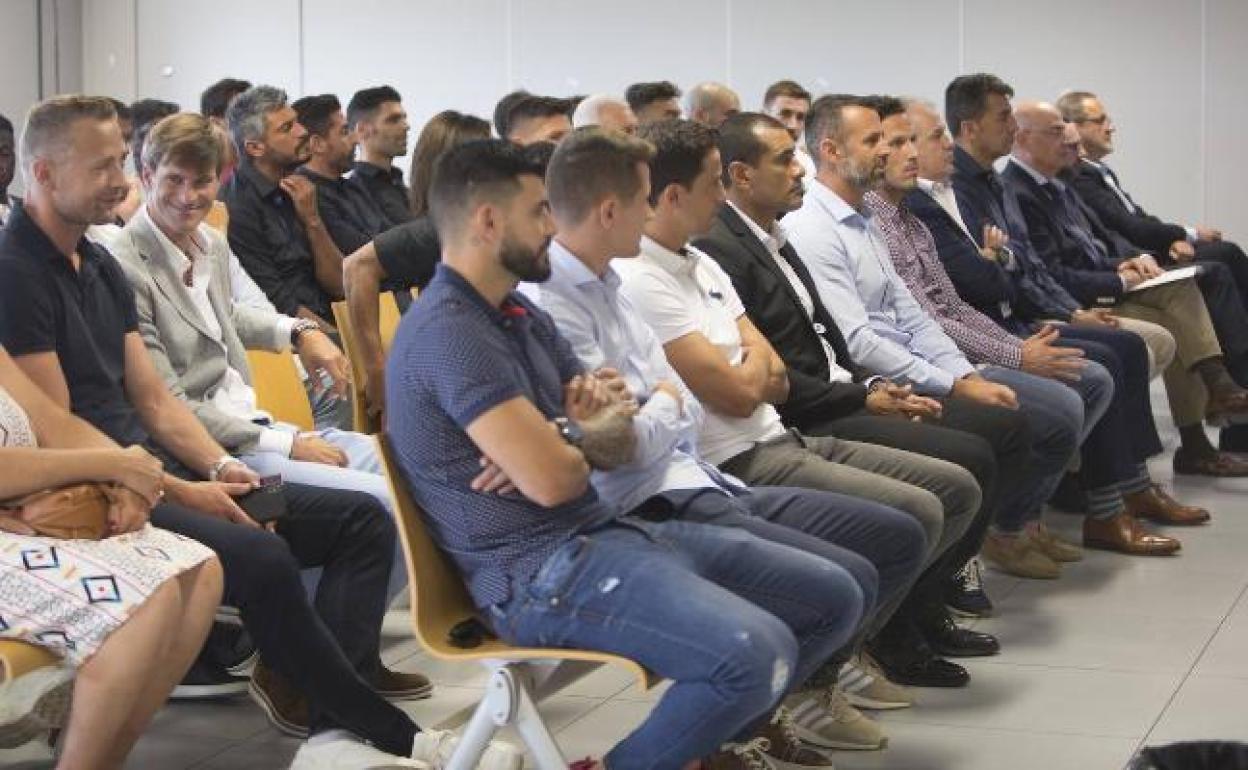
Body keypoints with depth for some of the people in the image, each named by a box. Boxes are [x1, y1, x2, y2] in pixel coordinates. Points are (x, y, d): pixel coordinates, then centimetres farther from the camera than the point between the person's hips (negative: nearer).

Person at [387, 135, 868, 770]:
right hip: (541, 569, -10)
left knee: (839, 596, 7)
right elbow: (551, 480, -23)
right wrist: (593, 435, 2)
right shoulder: (447, 331, -16)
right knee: (756, 653, -32)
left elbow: (623, 443, 13)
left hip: (609, 528, 10)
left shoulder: (521, 315, 16)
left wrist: (562, 441, -11)